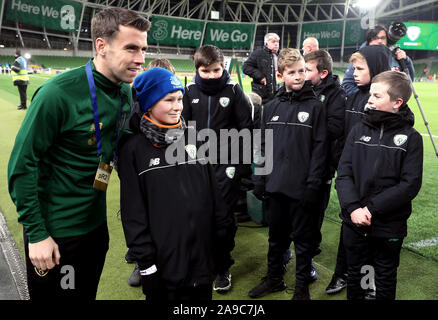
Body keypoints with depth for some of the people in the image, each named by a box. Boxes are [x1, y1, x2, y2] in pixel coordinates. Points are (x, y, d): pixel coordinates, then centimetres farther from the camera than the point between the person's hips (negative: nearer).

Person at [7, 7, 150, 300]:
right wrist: (36, 233, -17)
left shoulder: (126, 93, -1)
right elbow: (22, 164, -18)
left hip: (96, 222, 7)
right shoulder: (60, 92, -23)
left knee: (87, 294, 23)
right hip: (54, 231, -6)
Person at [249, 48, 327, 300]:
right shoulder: (272, 107, 7)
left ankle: (302, 286, 26)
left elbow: (319, 148, -8)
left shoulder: (315, 106, -4)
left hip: (301, 188, -4)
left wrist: (313, 184, -13)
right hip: (275, 185, 4)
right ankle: (274, 278, 37)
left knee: (303, 238, 9)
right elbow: (265, 146, 10)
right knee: (276, 235, 18)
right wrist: (260, 179, 6)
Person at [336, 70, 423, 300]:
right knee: (355, 275, 19)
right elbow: (344, 173, -5)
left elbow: (410, 185, -13)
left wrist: (371, 208, -19)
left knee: (385, 281, 17)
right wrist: (353, 208, -18)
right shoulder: (359, 130, 0)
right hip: (354, 222, 2)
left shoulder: (411, 138, -6)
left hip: (389, 227, -2)